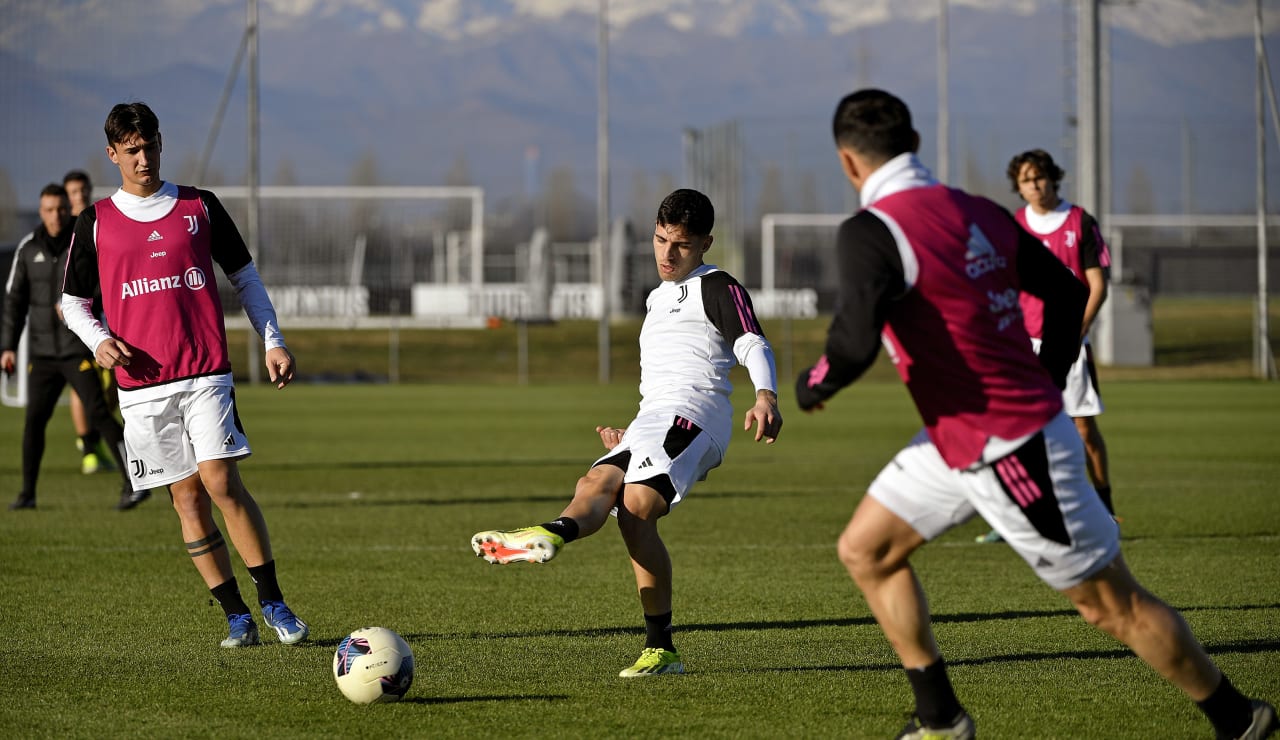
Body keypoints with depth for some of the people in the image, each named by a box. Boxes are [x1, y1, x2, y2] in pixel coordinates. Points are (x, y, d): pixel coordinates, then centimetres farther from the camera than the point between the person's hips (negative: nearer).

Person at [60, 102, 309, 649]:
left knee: (221, 482, -14)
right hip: (140, 383, 1)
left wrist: (272, 342, 6)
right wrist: (98, 340, -5)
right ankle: (236, 617, 5)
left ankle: (273, 603, -6)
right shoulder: (96, 222, 8)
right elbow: (73, 301, 15)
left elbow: (244, 277, 14)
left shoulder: (199, 207, 7)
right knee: (187, 498, 0)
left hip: (205, 372, -1)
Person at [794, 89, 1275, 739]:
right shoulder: (979, 214, 5)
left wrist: (814, 383, -10)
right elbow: (1066, 293, 13)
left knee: (1113, 606, 3)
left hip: (1013, 454, -9)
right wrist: (1046, 385, 23)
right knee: (865, 550, 14)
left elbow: (856, 342, -32)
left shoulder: (870, 233, -20)